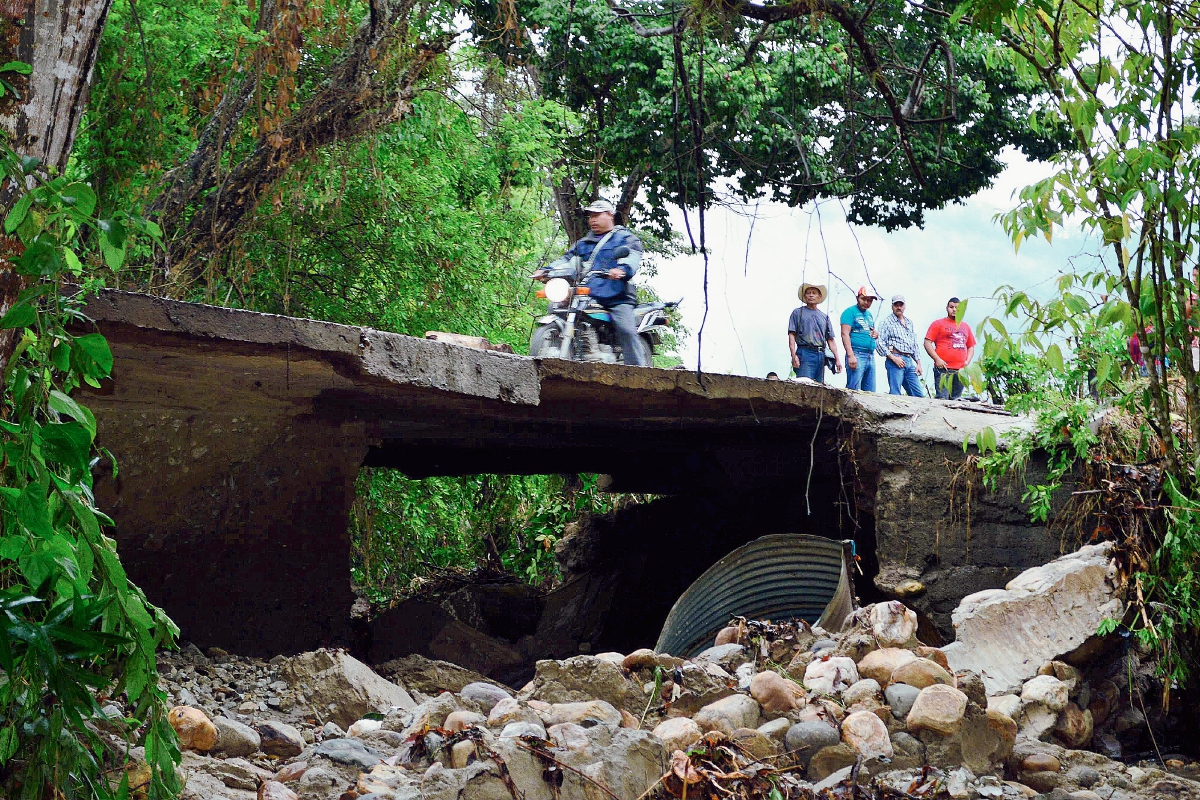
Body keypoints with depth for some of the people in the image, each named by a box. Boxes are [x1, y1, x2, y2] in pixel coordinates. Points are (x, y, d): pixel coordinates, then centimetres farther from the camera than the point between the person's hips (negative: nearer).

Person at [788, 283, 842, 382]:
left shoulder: (824, 316, 22)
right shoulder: (798, 313, 9)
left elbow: (830, 340, 20)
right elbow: (792, 335, 0)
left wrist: (837, 359, 11)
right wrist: (794, 355, -13)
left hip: (821, 355, 5)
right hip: (805, 353, -5)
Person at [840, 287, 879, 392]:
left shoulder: (869, 314, 21)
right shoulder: (850, 312, -3)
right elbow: (845, 334, -12)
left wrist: (876, 333, 7)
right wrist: (850, 355, -22)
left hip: (871, 356, 8)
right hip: (857, 355, -8)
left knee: (870, 392, 6)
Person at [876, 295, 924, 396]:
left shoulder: (909, 322, 22)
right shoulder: (886, 321, 1)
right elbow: (879, 343, -8)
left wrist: (918, 362, 17)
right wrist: (893, 358, -16)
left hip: (909, 361, 7)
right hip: (895, 361, -7)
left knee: (919, 395, 2)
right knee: (895, 395, -10)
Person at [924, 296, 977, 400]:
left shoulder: (965, 326, 21)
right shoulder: (938, 324, 7)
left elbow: (971, 346, 25)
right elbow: (927, 343, 0)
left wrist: (967, 361, 7)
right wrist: (937, 359, -10)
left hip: (960, 371, 5)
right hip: (943, 369, -5)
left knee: (956, 400, 4)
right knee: (942, 399, -13)